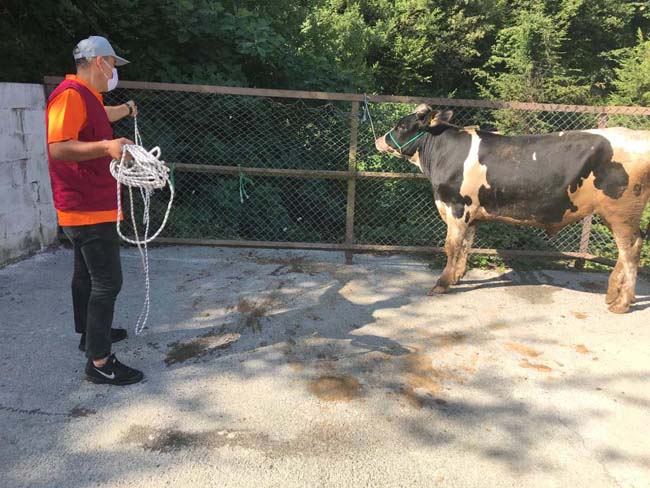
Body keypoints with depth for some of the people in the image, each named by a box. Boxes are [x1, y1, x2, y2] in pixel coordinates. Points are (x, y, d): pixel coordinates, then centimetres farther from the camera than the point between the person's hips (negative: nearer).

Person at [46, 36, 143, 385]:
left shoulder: (86, 96, 15)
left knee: (87, 274, 20)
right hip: (89, 209, -11)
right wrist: (106, 146, -39)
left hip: (89, 206, 11)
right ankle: (99, 362, -3)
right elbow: (58, 147, -27)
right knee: (107, 282, -10)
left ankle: (90, 333, 36)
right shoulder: (70, 94, -17)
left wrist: (124, 110, 51)